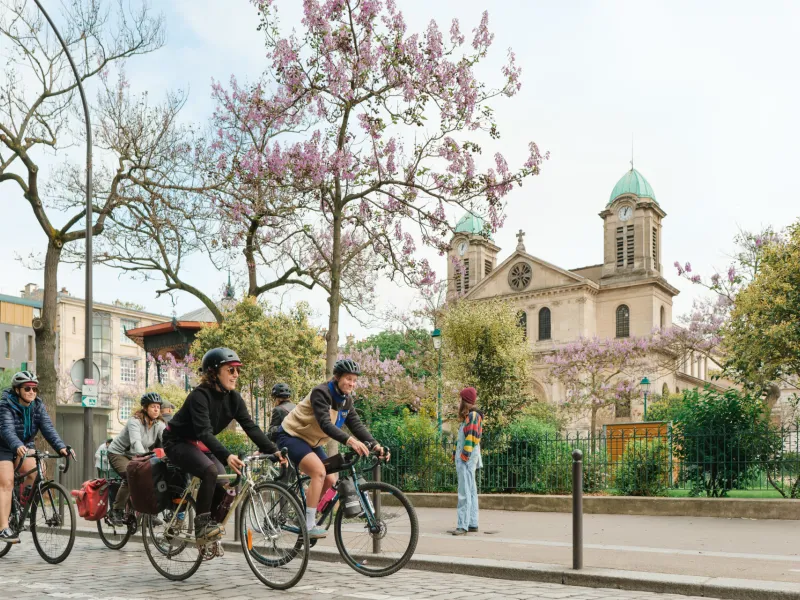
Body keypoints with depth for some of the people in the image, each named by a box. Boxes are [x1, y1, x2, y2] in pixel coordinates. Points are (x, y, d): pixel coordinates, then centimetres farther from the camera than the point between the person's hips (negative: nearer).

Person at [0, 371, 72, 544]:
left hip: (25, 446, 4)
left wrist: (61, 447, -34)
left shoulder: (38, 405, -7)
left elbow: (48, 428, -18)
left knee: (34, 472, -20)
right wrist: (17, 446, -56)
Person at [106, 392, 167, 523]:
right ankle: (116, 511, -17)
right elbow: (136, 441, -42)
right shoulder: (135, 420, -25)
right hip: (118, 453, -6)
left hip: (134, 456, 6)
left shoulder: (159, 424, -8)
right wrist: (144, 457, -58)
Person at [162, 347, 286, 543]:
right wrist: (226, 457, -52)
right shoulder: (199, 396, -27)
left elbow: (251, 427, -13)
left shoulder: (233, 398, -7)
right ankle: (202, 525, -20)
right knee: (210, 471, -32)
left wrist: (273, 450, -26)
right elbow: (204, 432, -38)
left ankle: (209, 536, 8)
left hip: (200, 445, 7)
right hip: (178, 442, -7)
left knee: (225, 485, -9)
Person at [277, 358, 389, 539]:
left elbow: (356, 424, -7)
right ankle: (308, 526, -21)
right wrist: (349, 440, -50)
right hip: (292, 436, -9)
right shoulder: (321, 392, -24)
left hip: (311, 441, 9)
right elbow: (325, 423, -36)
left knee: (331, 481, 1)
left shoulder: (346, 400, 1)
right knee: (319, 471, -26)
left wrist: (374, 444, -22)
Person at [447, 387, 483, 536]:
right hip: (463, 458, 10)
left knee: (465, 493, -11)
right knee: (471, 492, 12)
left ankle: (463, 525, -12)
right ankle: (472, 524, 17)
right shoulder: (468, 416, 17)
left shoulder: (473, 416, -12)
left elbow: (472, 438, -19)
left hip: (467, 459, -10)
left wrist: (464, 456, -20)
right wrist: (459, 455, 16)